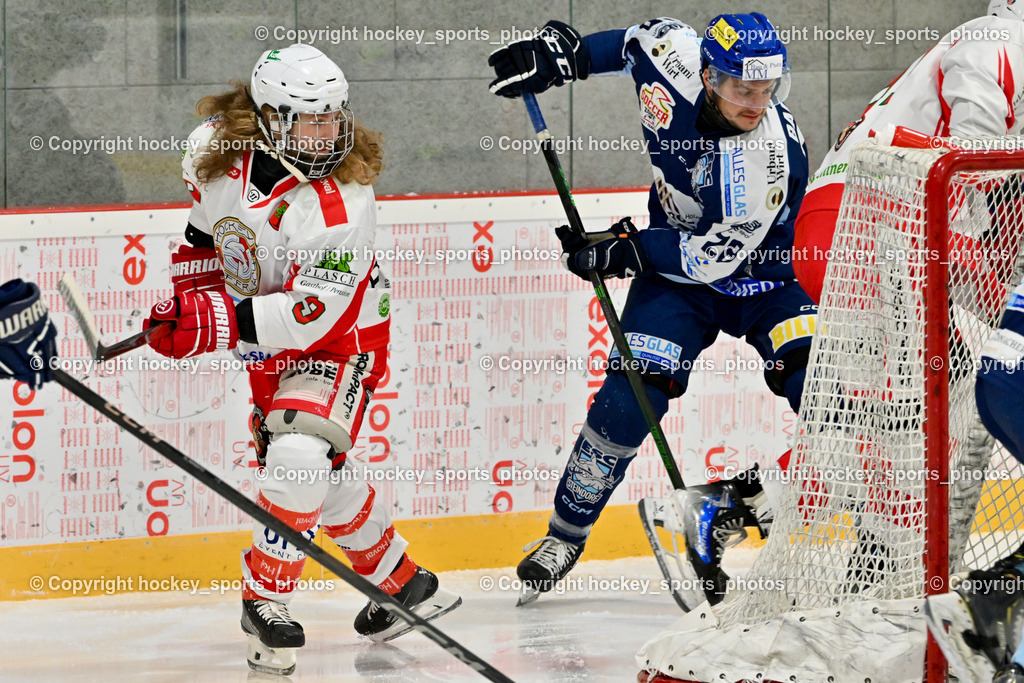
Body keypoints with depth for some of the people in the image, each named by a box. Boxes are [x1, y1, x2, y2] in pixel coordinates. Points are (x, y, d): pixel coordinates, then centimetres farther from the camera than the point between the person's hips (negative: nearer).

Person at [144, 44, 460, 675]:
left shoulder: (344, 204, -30)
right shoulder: (217, 149, -15)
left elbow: (310, 315, -35)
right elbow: (202, 219, 12)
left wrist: (215, 322, -42)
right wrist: (192, 289, 11)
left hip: (339, 338, -6)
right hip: (265, 341, 6)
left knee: (300, 459, -26)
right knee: (322, 478, 15)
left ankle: (265, 599, -8)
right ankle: (402, 582, 34)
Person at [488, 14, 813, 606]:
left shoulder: (770, 155, -33)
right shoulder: (674, 58, -21)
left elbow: (716, 256, -28)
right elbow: (639, 40, 5)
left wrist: (621, 250, -25)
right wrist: (563, 53, 0)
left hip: (763, 275, -2)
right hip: (677, 265, 2)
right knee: (630, 397, -12)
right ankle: (565, 537, 4)